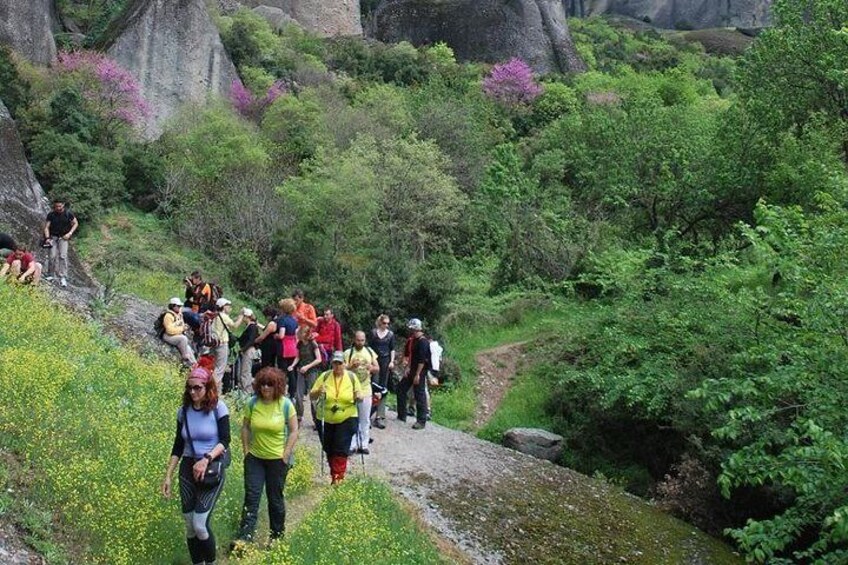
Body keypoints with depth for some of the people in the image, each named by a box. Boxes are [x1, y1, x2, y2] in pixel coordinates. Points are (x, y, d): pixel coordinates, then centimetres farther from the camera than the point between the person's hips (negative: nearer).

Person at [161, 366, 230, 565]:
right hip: (188, 468, 5)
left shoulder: (218, 407, -8)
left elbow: (225, 441, -14)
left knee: (200, 524, -13)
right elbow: (178, 446, 10)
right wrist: (168, 476, 7)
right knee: (189, 526, 7)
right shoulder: (184, 411, 4)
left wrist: (206, 459, -28)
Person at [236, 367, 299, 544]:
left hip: (278, 459, -2)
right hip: (255, 458, 2)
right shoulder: (253, 403, -5)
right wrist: (246, 449, 0)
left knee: (275, 499, 10)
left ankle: (277, 537, 26)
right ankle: (244, 538, -1)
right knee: (251, 497, -2)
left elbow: (294, 431, -5)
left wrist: (286, 455, -9)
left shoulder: (285, 404, -10)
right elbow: (245, 427, 6)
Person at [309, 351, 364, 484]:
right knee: (329, 449, 11)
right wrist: (318, 392, -25)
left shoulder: (351, 377, -3)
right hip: (326, 420, 2)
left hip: (346, 419, -1)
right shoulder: (324, 376, -5)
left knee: (341, 449, -9)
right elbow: (311, 396, -4)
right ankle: (336, 472, 32)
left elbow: (360, 395, 5)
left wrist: (359, 397, -18)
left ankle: (337, 478, 0)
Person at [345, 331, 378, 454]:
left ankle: (364, 445, 15)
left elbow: (377, 369, 9)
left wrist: (372, 368, -13)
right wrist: (351, 366, -26)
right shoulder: (348, 353, -6)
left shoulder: (370, 352, 6)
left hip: (366, 390, 3)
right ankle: (352, 445, 7)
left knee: (365, 420, 8)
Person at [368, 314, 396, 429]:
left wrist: (392, 361, -2)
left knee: (383, 386, -1)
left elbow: (392, 349, 9)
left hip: (386, 361, 1)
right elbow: (369, 347, 5)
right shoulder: (373, 332, 2)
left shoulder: (390, 334, 5)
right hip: (374, 360, -1)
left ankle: (380, 416, -3)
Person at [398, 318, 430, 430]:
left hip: (419, 371, -10)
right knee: (401, 388, 15)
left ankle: (421, 421, 5)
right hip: (412, 370, 10)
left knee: (419, 395, -4)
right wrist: (408, 368, 11)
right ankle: (402, 416, 25)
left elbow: (422, 360, -22)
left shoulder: (423, 342, -18)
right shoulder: (413, 340, 11)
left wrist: (417, 375, -23)